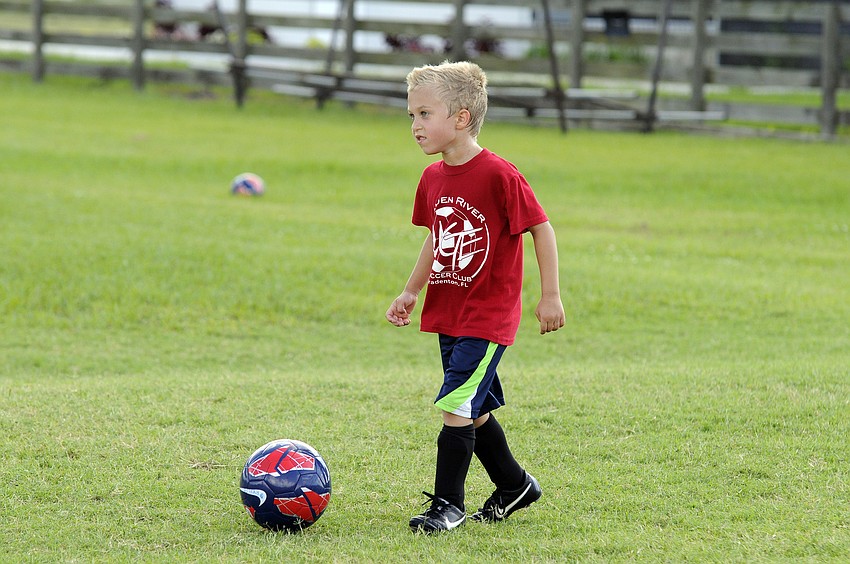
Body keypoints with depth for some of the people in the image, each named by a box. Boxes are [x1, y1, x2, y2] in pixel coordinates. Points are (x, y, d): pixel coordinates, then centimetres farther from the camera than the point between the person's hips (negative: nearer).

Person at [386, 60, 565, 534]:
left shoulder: (499, 175, -18)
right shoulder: (433, 179, 5)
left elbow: (541, 229, -12)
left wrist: (551, 296, -11)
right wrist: (411, 292, 17)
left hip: (489, 316, -8)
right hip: (448, 313, 8)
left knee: (456, 406, -14)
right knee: (474, 410, 16)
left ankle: (448, 503, -5)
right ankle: (515, 486, 34)